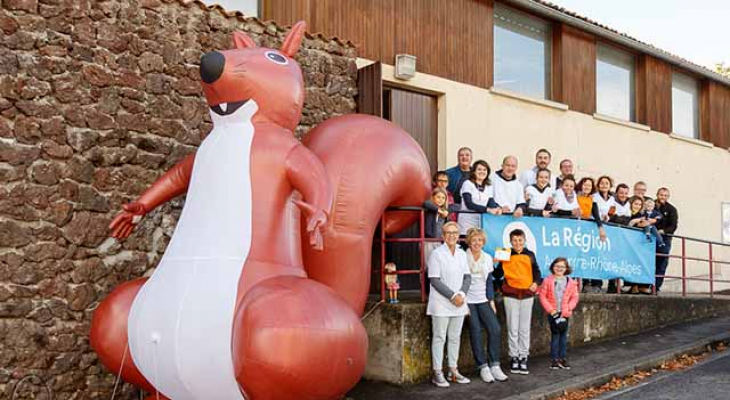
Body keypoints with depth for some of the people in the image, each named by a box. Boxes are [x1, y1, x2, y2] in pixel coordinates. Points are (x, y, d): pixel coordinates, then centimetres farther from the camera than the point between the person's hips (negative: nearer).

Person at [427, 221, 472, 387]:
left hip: (459, 303, 6)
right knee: (439, 337, -1)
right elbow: (434, 280, -12)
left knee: (455, 337, 11)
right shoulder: (436, 254, -8)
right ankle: (437, 373, 4)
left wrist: (461, 294, -7)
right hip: (441, 303, -5)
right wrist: (452, 296, -14)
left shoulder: (462, 254, 10)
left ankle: (453, 371, 20)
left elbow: (467, 276, 11)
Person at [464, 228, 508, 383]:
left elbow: (489, 281, 15)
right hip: (468, 300, -4)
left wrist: (491, 300, 9)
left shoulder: (488, 258, 9)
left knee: (495, 329, -9)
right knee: (476, 332, -10)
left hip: (483, 300, 4)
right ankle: (483, 367, 0)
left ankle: (494, 365, 0)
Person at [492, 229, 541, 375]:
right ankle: (514, 358, 10)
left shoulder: (530, 255, 7)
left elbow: (536, 271, 11)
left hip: (527, 294, 2)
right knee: (513, 329, 1)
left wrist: (536, 282, -7)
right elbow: (498, 275, 2)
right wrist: (494, 265, -15)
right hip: (510, 295, -1)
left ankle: (523, 358, 13)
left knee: (525, 329, 6)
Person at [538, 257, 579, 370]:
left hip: (565, 313, 2)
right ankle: (554, 359, 7)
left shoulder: (571, 282, 0)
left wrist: (567, 310, -10)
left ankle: (562, 358, 16)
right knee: (555, 335, 0)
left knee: (563, 336, 7)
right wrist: (550, 309, -11)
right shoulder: (548, 281, -4)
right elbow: (542, 296, -5)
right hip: (553, 313, -2)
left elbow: (574, 298, 2)